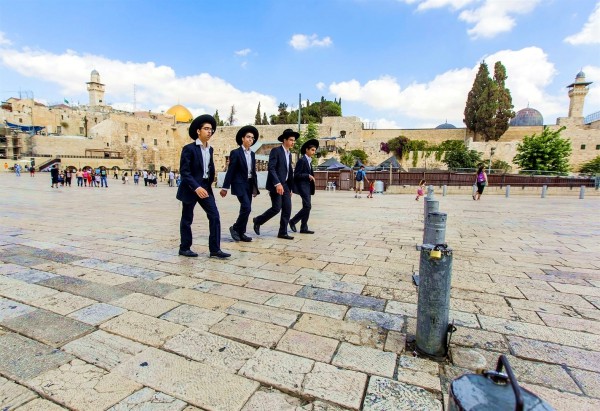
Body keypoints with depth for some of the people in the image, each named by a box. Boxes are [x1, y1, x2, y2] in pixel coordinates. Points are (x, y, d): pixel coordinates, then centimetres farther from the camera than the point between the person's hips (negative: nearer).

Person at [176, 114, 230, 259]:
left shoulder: (210, 149, 10)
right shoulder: (189, 148, -11)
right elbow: (184, 171, -17)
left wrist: (208, 184, 14)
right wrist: (196, 187, -26)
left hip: (205, 187, 6)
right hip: (190, 188, -6)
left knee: (215, 216, -4)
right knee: (187, 219, 7)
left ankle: (215, 249, 1)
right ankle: (184, 248, 22)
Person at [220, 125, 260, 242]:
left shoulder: (252, 154, 13)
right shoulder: (235, 152, -7)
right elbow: (230, 171, -9)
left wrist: (255, 187, 11)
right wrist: (225, 187, -11)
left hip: (249, 184, 7)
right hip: (239, 184, -7)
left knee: (245, 209, 7)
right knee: (247, 207, -15)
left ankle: (241, 233, 16)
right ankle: (235, 228, 4)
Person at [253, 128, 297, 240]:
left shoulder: (289, 154, 17)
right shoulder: (276, 151, -8)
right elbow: (271, 169, -17)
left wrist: (291, 188, 17)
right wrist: (277, 184, -26)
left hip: (285, 185, 8)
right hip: (276, 185, -8)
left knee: (287, 209, 2)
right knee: (276, 208, -8)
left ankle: (283, 232, 10)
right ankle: (258, 221, 14)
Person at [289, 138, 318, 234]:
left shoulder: (309, 161, 16)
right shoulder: (302, 160, -11)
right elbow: (296, 174, -15)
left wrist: (311, 177, 9)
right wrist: (308, 176, -20)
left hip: (307, 186, 9)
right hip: (302, 186, -9)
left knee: (306, 207, 8)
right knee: (307, 206, -13)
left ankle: (304, 228, 12)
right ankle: (293, 221, 1)